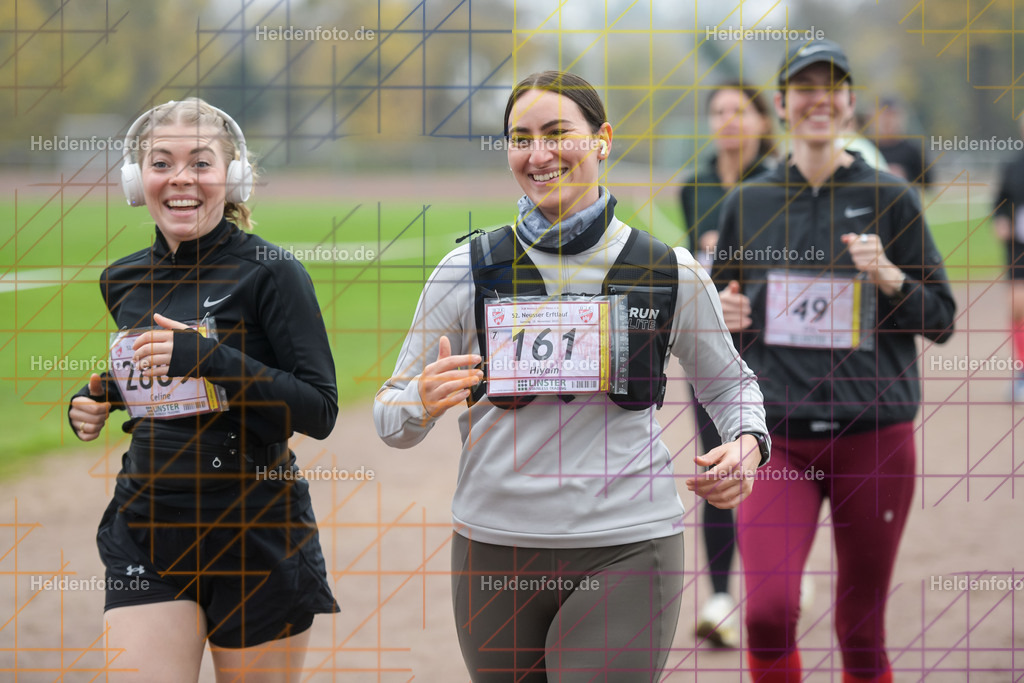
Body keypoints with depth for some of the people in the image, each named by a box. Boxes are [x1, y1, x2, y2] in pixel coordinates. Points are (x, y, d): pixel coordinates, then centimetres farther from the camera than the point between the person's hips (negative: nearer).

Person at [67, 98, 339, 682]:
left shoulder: (271, 273, -8)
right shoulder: (123, 281, 9)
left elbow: (320, 412, -13)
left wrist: (209, 357, -23)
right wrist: (94, 403, 5)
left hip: (258, 530, -4)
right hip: (146, 525, 4)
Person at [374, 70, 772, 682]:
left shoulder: (672, 273, 3)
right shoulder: (468, 270, 3)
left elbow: (729, 382, 19)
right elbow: (392, 419, 6)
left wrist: (747, 443, -3)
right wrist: (423, 403, -18)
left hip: (626, 552, -1)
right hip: (495, 550, 2)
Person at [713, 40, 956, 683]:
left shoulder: (890, 198, 3)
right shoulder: (747, 203, 8)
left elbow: (942, 318, 4)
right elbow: (724, 308, 20)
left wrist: (887, 275, -14)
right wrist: (726, 315, -2)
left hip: (874, 435, -1)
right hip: (776, 435, 1)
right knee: (769, 610, -18)